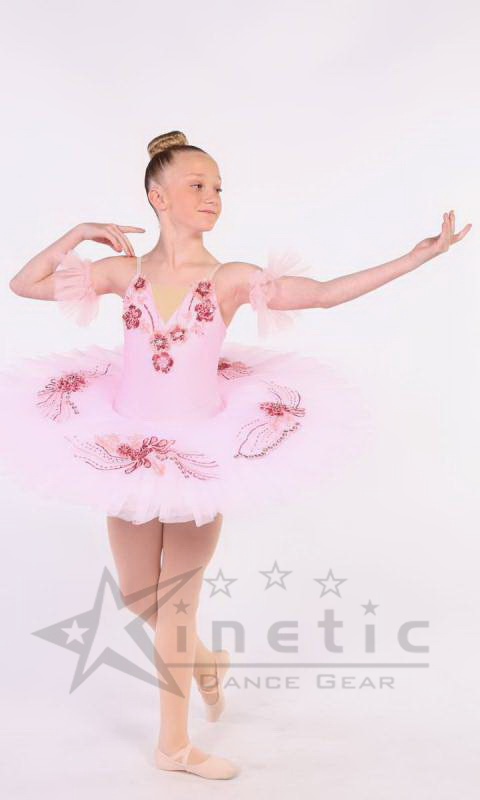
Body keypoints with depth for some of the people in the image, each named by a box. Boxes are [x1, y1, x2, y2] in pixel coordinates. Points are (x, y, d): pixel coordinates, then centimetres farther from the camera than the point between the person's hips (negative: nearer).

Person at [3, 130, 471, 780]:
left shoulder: (230, 280, -8)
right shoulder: (126, 271, -3)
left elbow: (323, 293, -17)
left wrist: (416, 257, -22)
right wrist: (77, 234, -5)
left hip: (200, 451, -2)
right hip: (127, 447, 3)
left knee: (177, 605, 8)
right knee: (139, 598, 15)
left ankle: (174, 744, 27)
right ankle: (204, 660, 47)